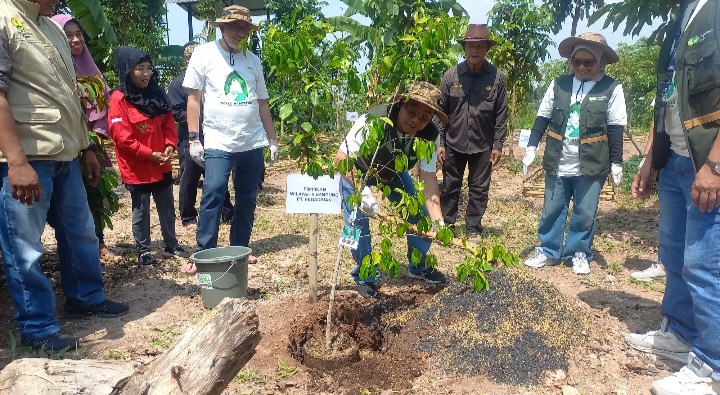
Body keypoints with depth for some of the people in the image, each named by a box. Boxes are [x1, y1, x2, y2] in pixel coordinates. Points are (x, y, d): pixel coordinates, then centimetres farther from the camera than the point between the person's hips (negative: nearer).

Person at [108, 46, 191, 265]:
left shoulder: (157, 94, 7)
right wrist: (149, 154, -18)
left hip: (162, 165, 6)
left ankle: (171, 245, 28)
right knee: (141, 210, 7)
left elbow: (169, 123, 9)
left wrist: (170, 145, -8)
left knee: (167, 207, 14)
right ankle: (143, 250, 20)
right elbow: (121, 136, -17)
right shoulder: (119, 99, -12)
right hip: (137, 167, -5)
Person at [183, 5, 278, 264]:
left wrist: (272, 139, 14)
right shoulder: (204, 53, 1)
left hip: (253, 143, 4)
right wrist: (194, 138, -8)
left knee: (247, 198, 8)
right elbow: (193, 98, -2)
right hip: (218, 142, -4)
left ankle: (240, 248, 21)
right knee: (213, 194, -12)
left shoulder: (252, 60, 13)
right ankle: (205, 253, -1)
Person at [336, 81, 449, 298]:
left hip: (393, 172, 4)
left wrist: (438, 220, -35)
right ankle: (364, 277, 9)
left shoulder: (431, 136, -26)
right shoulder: (372, 121, -40)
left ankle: (419, 267, 25)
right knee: (357, 222, -15)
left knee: (421, 215, -1)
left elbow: (428, 177, -24)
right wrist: (363, 193, -48)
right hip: (356, 170, -4)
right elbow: (342, 158, -37)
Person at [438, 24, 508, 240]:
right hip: (454, 144, 1)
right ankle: (446, 225, 27)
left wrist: (498, 145, -3)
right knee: (450, 187, 12)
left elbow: (501, 115, -1)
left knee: (479, 189, 9)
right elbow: (441, 111, -1)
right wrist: (439, 143, -3)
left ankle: (473, 228, 23)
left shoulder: (497, 77, -5)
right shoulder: (451, 76, -5)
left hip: (483, 146, 0)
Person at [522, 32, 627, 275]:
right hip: (557, 163, 2)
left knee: (585, 213, 7)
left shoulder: (611, 88, -4)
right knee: (552, 210, 10)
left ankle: (579, 253, 24)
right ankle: (548, 250, 24)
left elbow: (615, 129, -2)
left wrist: (616, 163, -3)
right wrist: (531, 148, 1)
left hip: (591, 165, -2)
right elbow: (543, 118, 7)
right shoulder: (559, 84, 3)